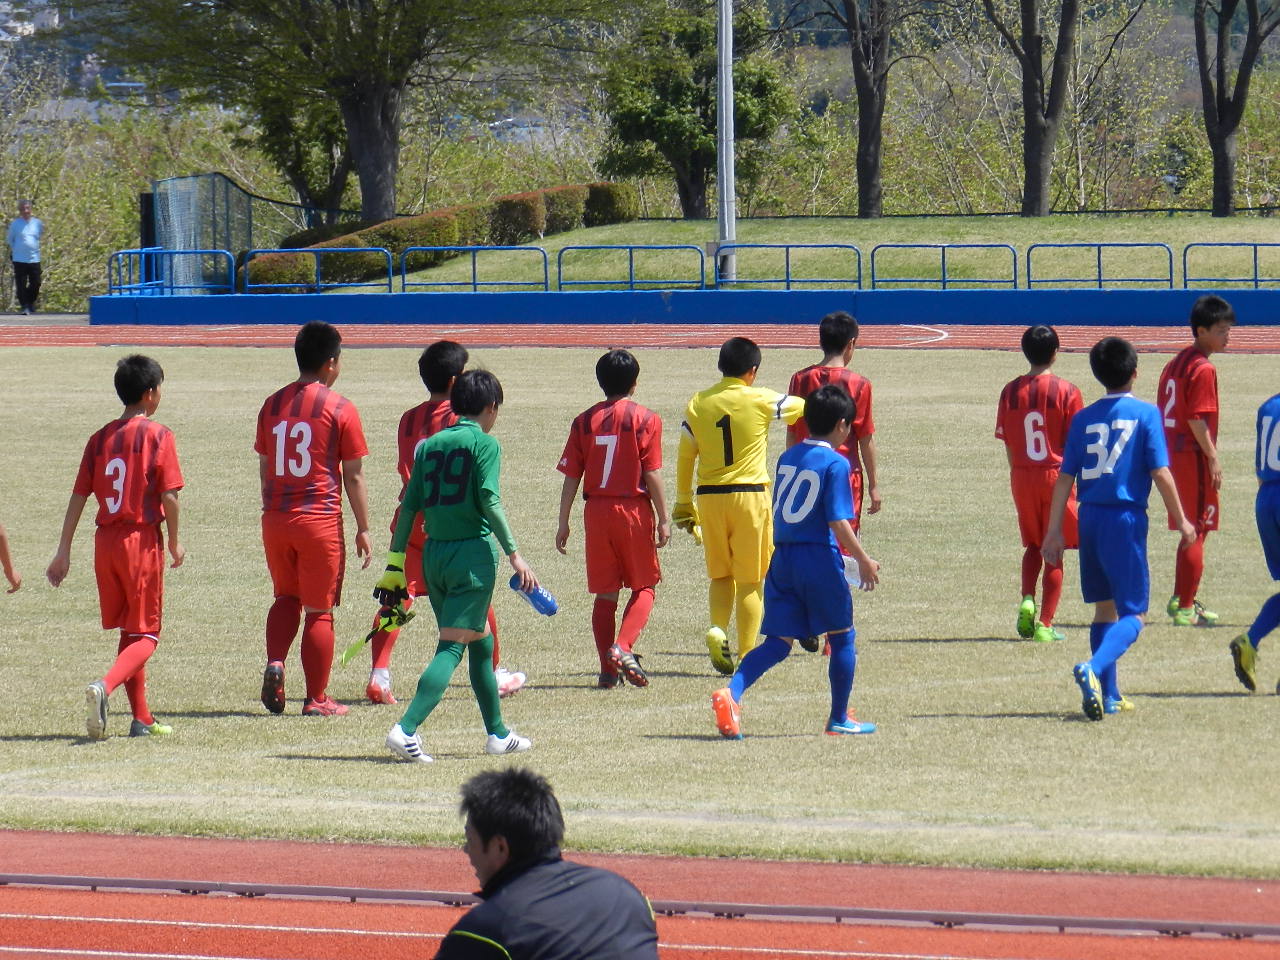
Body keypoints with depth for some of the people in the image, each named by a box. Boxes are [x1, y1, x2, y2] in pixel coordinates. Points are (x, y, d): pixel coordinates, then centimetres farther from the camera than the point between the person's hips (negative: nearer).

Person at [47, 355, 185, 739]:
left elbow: (78, 497, 5)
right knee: (146, 635, -2)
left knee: (128, 631, 16)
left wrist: (63, 552, 7)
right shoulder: (158, 436, -7)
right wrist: (174, 542, 2)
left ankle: (142, 718, 18)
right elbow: (169, 496, -12)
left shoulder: (100, 439, 7)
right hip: (143, 539, -5)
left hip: (105, 541, 5)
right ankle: (104, 686, -28)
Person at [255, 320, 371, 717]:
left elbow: (264, 467, 14)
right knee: (319, 610, 4)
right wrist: (363, 528, 3)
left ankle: (274, 663, -3)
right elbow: (353, 475, -5)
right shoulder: (340, 409, -7)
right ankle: (316, 699, 8)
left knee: (286, 596, 21)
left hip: (275, 519, 4)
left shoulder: (273, 405, 7)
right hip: (320, 518, -4)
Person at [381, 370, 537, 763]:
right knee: (451, 648, -9)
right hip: (472, 553, -6)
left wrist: (395, 564, 11)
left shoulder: (430, 445, 11)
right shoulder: (485, 444, -5)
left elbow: (409, 506, 9)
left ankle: (498, 733, 29)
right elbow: (489, 502, -16)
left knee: (481, 643, 21)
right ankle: (406, 728, -24)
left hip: (433, 553, 6)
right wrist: (514, 554, -14)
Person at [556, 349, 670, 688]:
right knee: (644, 587, 9)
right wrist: (663, 519, -2)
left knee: (605, 592, 9)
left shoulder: (585, 421, 5)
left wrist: (563, 523, 9)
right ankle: (623, 647, -13)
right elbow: (652, 474, -8)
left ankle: (608, 669, 8)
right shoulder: (645, 419, -4)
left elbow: (571, 476, 4)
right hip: (634, 509, -3)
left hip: (596, 511, 3)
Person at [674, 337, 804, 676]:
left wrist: (683, 503, 16)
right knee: (751, 580, 4)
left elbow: (685, 457, 7)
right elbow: (802, 407, 11)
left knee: (720, 575, 16)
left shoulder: (698, 404, 3)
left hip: (709, 496, 3)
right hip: (750, 494, -3)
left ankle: (717, 629, -9)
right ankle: (747, 656, 2)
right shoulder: (760, 400, -6)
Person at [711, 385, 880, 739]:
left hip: (781, 559, 6)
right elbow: (839, 522, -15)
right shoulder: (835, 464, -10)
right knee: (842, 637, 13)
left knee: (779, 640, 5)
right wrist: (864, 560, -6)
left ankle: (731, 693, -18)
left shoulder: (787, 458, 10)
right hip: (819, 559, -6)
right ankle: (839, 719, 21)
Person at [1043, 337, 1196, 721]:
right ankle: (1093, 669, -30)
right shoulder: (1145, 414, -4)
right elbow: (1161, 473, -9)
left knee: (1105, 608, 18)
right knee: (1132, 614, -4)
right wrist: (1181, 520, 2)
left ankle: (1108, 694, 19)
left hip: (1090, 517, 5)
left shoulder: (1084, 418, 7)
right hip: (1126, 517, -5)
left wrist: (1054, 531, 8)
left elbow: (1065, 478, 5)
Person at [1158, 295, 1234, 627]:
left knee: (1190, 529, 20)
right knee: (1197, 530, -3)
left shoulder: (1175, 363, 13)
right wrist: (1213, 457, -18)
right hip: (1194, 455, -9)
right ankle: (1186, 608, -2)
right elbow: (1197, 419, -21)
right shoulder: (1203, 369, -15)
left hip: (1173, 451, 9)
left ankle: (1181, 600, 27)